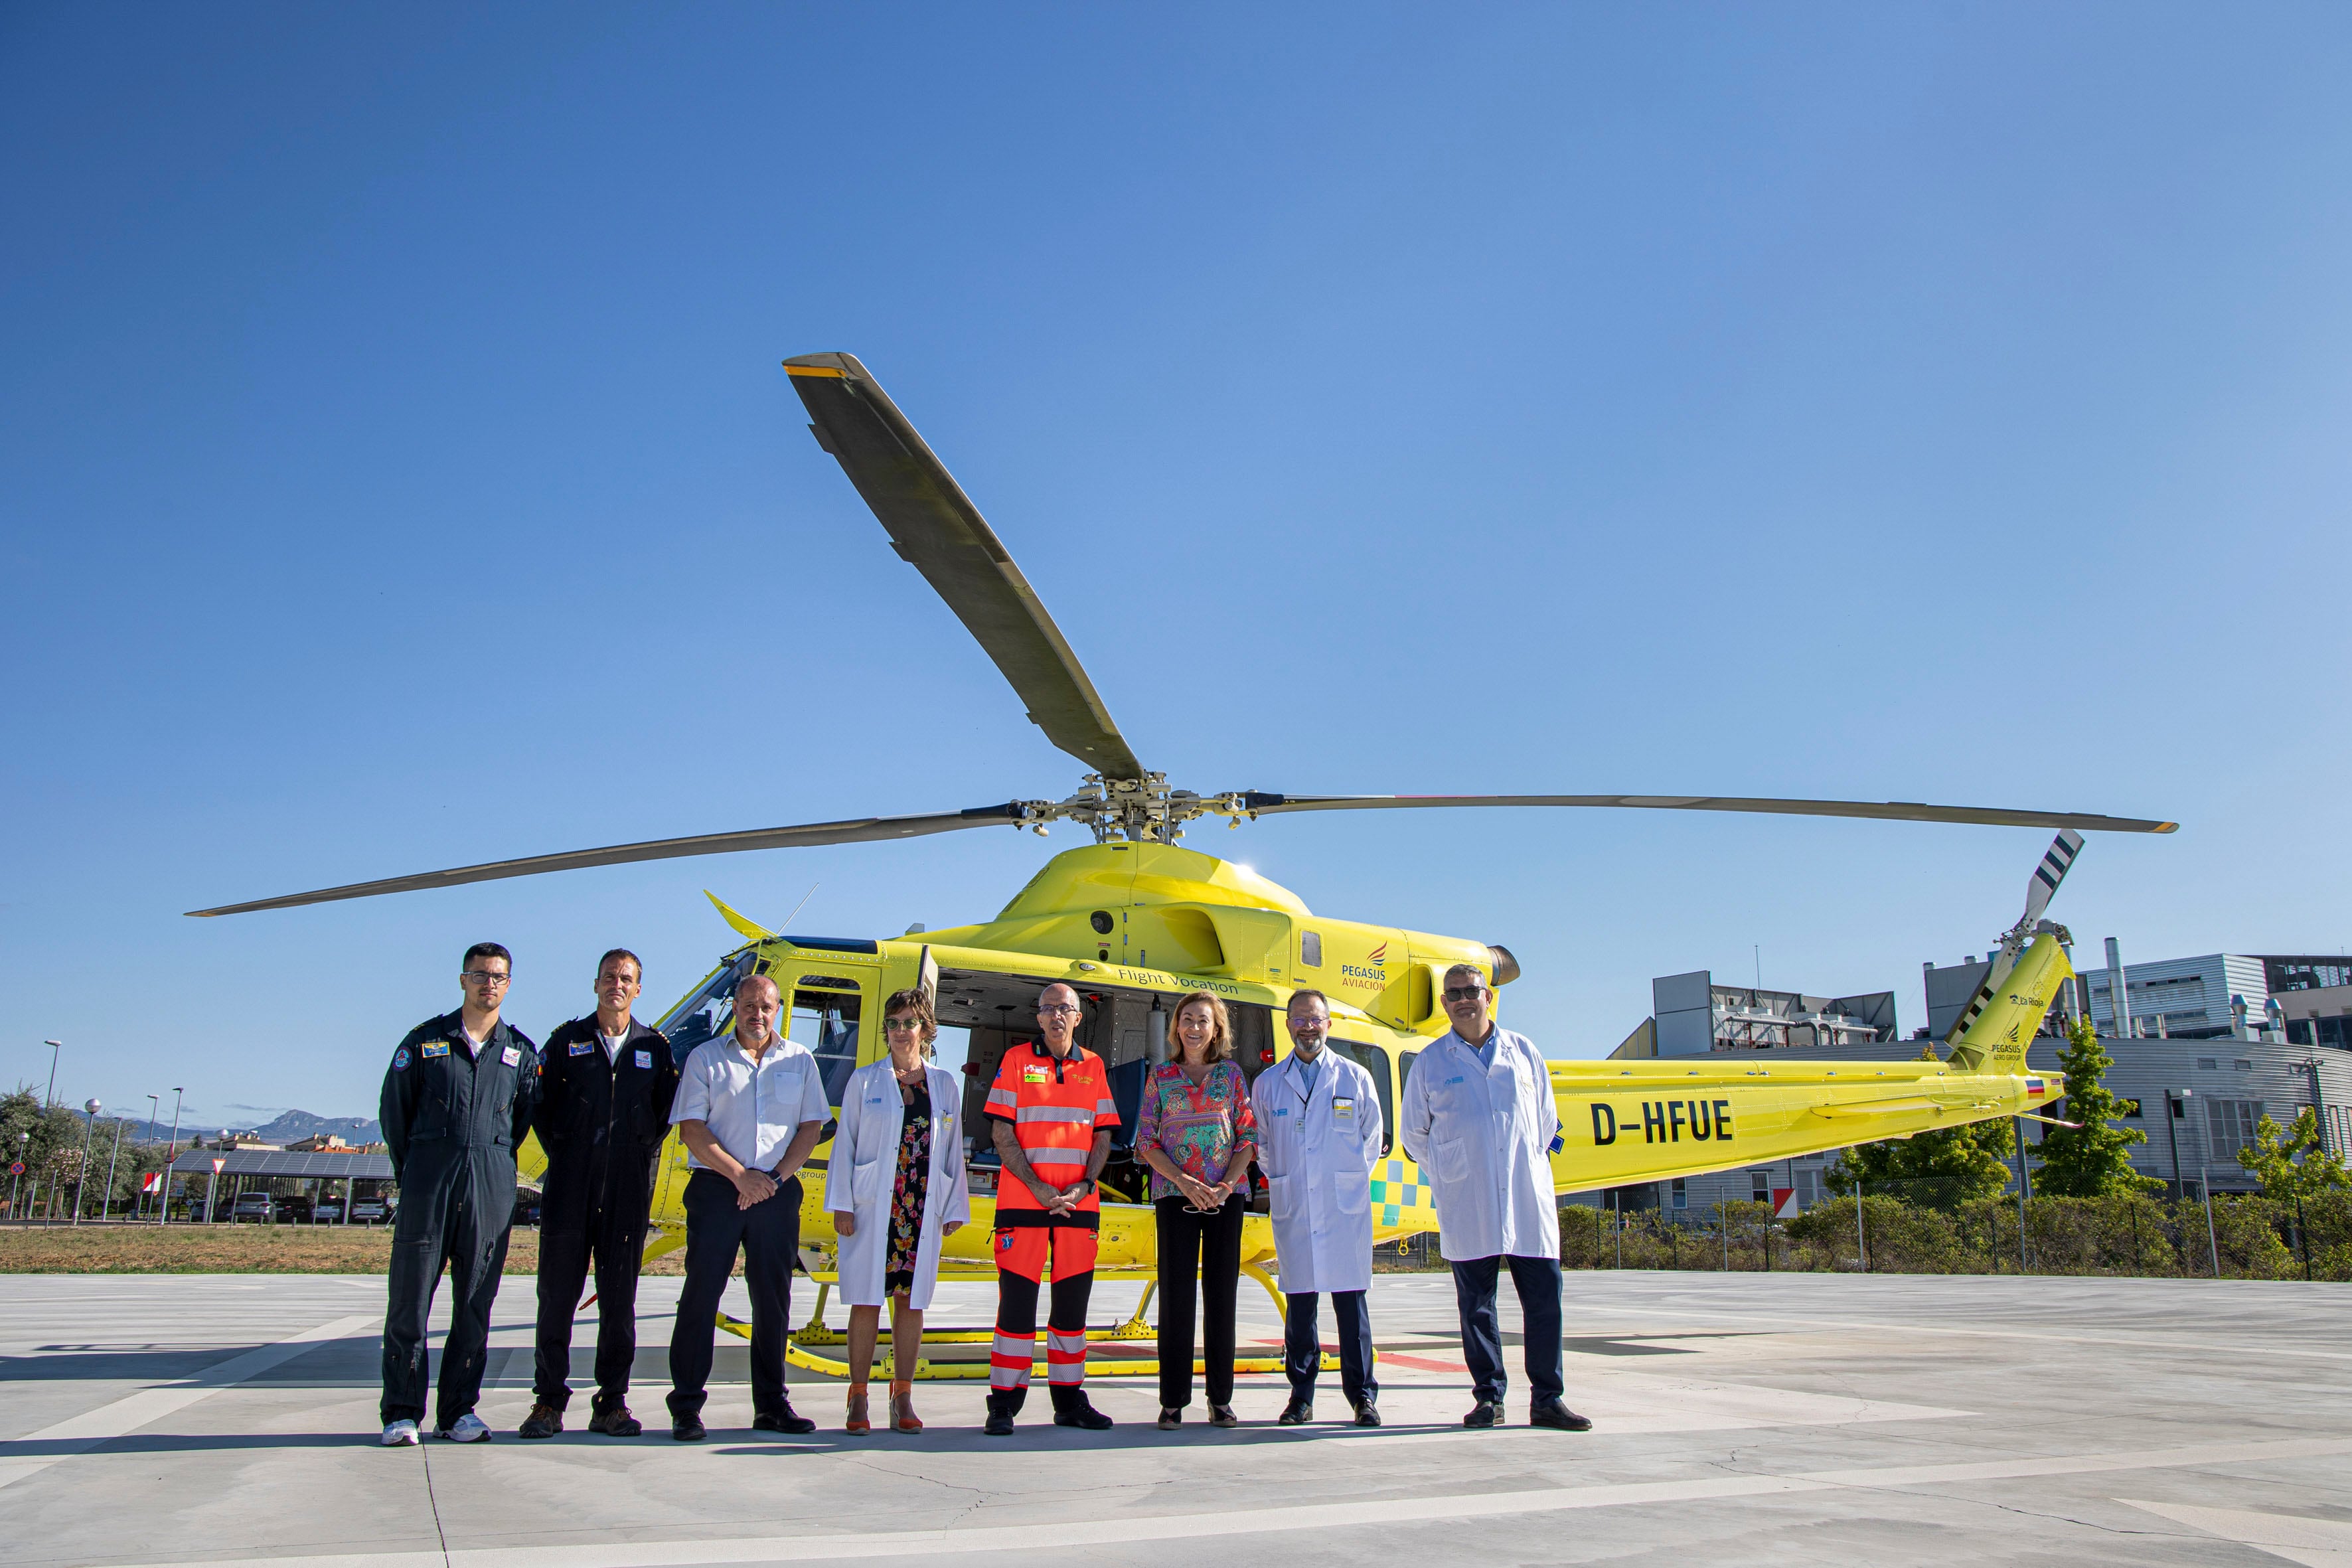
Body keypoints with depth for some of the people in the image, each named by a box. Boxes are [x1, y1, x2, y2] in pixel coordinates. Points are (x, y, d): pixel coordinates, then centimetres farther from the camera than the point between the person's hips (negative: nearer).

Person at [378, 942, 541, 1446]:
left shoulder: (521, 1051, 12)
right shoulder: (425, 1040, 7)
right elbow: (393, 1108, 9)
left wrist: (495, 1165, 11)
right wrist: (411, 1171, 8)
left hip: (491, 1185, 2)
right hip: (429, 1181, -1)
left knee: (476, 1301, 3)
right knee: (410, 1295, -3)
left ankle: (459, 1410, 11)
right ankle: (401, 1412, 5)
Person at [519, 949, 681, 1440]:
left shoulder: (655, 1047, 11)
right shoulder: (566, 1040, 8)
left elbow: (666, 1111, 12)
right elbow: (540, 1103, 8)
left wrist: (643, 1153, 2)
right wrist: (561, 1154, 2)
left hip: (629, 1189, 1)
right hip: (570, 1187, -1)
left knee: (620, 1298, 3)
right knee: (557, 1292, 0)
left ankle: (612, 1402, 9)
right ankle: (549, 1401, 9)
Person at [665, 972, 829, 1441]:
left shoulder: (799, 1061, 11)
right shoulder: (705, 1058, 5)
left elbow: (811, 1127, 7)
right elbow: (691, 1128, -1)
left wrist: (775, 1179, -6)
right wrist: (740, 1175, -10)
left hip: (778, 1192, 2)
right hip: (715, 1188, -2)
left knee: (773, 1298, 5)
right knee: (702, 1293, -3)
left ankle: (771, 1405, 14)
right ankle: (686, 1406, 4)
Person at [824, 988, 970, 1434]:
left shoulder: (945, 1084, 11)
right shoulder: (865, 1080, 6)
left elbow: (954, 1150, 12)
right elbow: (844, 1143, 4)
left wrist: (956, 1208, 7)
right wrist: (841, 1205, -4)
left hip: (923, 1209, 2)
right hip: (873, 1207, -1)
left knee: (911, 1300, 3)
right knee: (866, 1300, -2)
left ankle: (903, 1399, 10)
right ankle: (858, 1399, 6)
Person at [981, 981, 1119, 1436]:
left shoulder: (1094, 1067, 12)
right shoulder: (1017, 1060, 3)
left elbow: (1103, 1134, 10)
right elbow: (1001, 1132, -2)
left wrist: (1083, 1185, -7)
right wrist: (1037, 1187, -12)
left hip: (1079, 1204, 3)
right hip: (1022, 1201, -3)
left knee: (1073, 1303, 7)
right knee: (1017, 1300, -3)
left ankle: (1069, 1400, 17)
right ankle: (1004, 1404, 5)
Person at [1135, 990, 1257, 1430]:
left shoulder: (1231, 1073, 8)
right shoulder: (1161, 1077, 7)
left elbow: (1248, 1135, 5)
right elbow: (1147, 1141, 3)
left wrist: (1229, 1181, -11)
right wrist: (1185, 1182, -11)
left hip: (1227, 1196, 1)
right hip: (1175, 1195, -1)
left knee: (1221, 1293, 3)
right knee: (1176, 1294, -2)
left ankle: (1221, 1400, 10)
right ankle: (1173, 1401, 4)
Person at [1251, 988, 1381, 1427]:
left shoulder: (1356, 1078, 6)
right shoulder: (1267, 1083, 9)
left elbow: (1371, 1139, 15)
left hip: (1346, 1207, -1)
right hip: (1292, 1209, 1)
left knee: (1351, 1300, -1)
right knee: (1298, 1303, 3)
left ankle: (1363, 1395, 8)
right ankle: (1301, 1397, 11)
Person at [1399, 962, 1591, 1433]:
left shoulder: (1523, 1051, 10)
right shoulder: (1431, 1062, 6)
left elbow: (1546, 1119, 19)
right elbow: (1413, 1132, 15)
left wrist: (1528, 1164, 12)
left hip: (1528, 1197, 1)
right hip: (1466, 1206, -1)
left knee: (1544, 1296, -1)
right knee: (1476, 1304, 2)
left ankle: (1548, 1398, 7)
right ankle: (1489, 1398, 11)